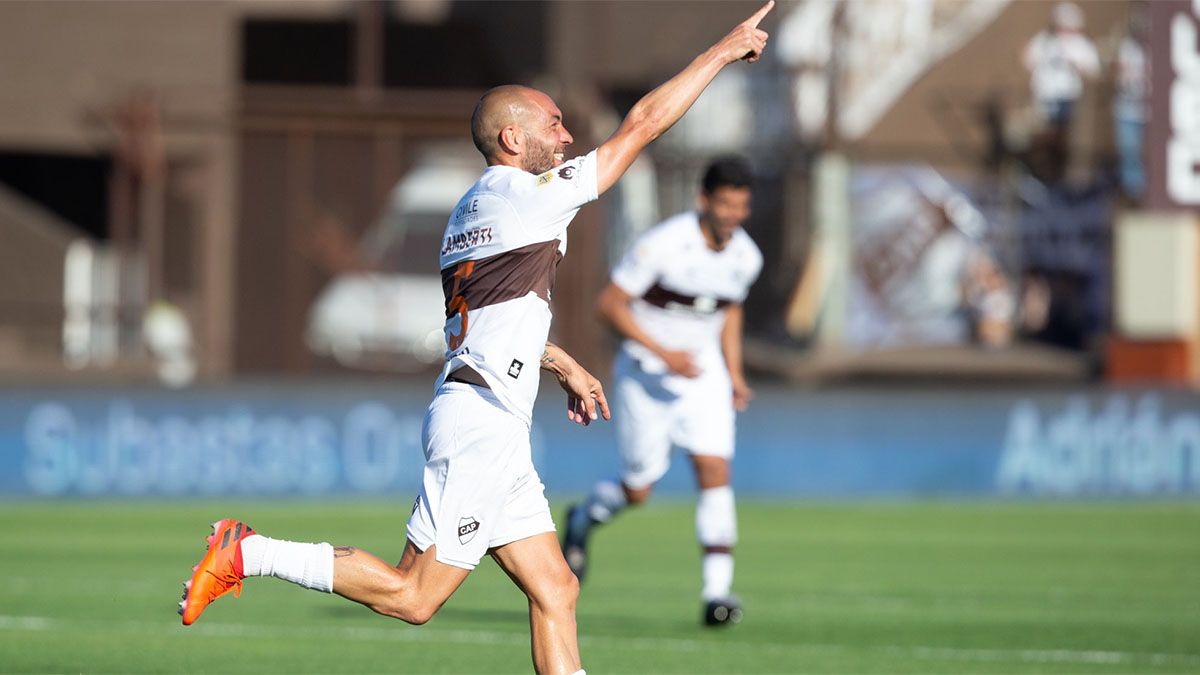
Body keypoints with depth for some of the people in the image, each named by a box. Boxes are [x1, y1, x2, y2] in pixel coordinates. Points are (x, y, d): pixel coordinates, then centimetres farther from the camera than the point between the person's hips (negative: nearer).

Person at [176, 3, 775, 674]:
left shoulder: (472, 209, 18)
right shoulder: (530, 197, -8)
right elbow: (643, 124, -7)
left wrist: (565, 367, 34)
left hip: (498, 435, 10)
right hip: (482, 423, -10)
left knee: (555, 591, 8)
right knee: (414, 597, -9)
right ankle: (250, 554, -5)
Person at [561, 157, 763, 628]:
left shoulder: (747, 258, -2)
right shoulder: (661, 244, -21)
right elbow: (609, 304, -17)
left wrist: (735, 375, 6)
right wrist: (664, 353, -24)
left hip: (703, 374, 4)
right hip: (644, 372, -4)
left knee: (714, 470, -14)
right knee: (638, 490, 3)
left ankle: (717, 590, -14)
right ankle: (583, 520, 37)